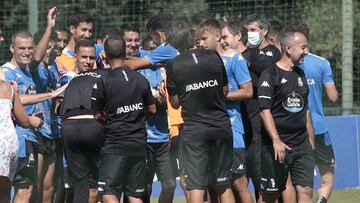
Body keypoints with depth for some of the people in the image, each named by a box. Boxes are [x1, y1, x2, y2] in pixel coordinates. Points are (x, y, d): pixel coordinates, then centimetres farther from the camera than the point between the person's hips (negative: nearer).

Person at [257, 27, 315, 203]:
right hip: (277, 146, -6)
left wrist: (311, 141, 18)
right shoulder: (270, 74, -7)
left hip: (302, 145, 6)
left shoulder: (300, 75, 16)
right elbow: (265, 110, -14)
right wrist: (276, 141, -22)